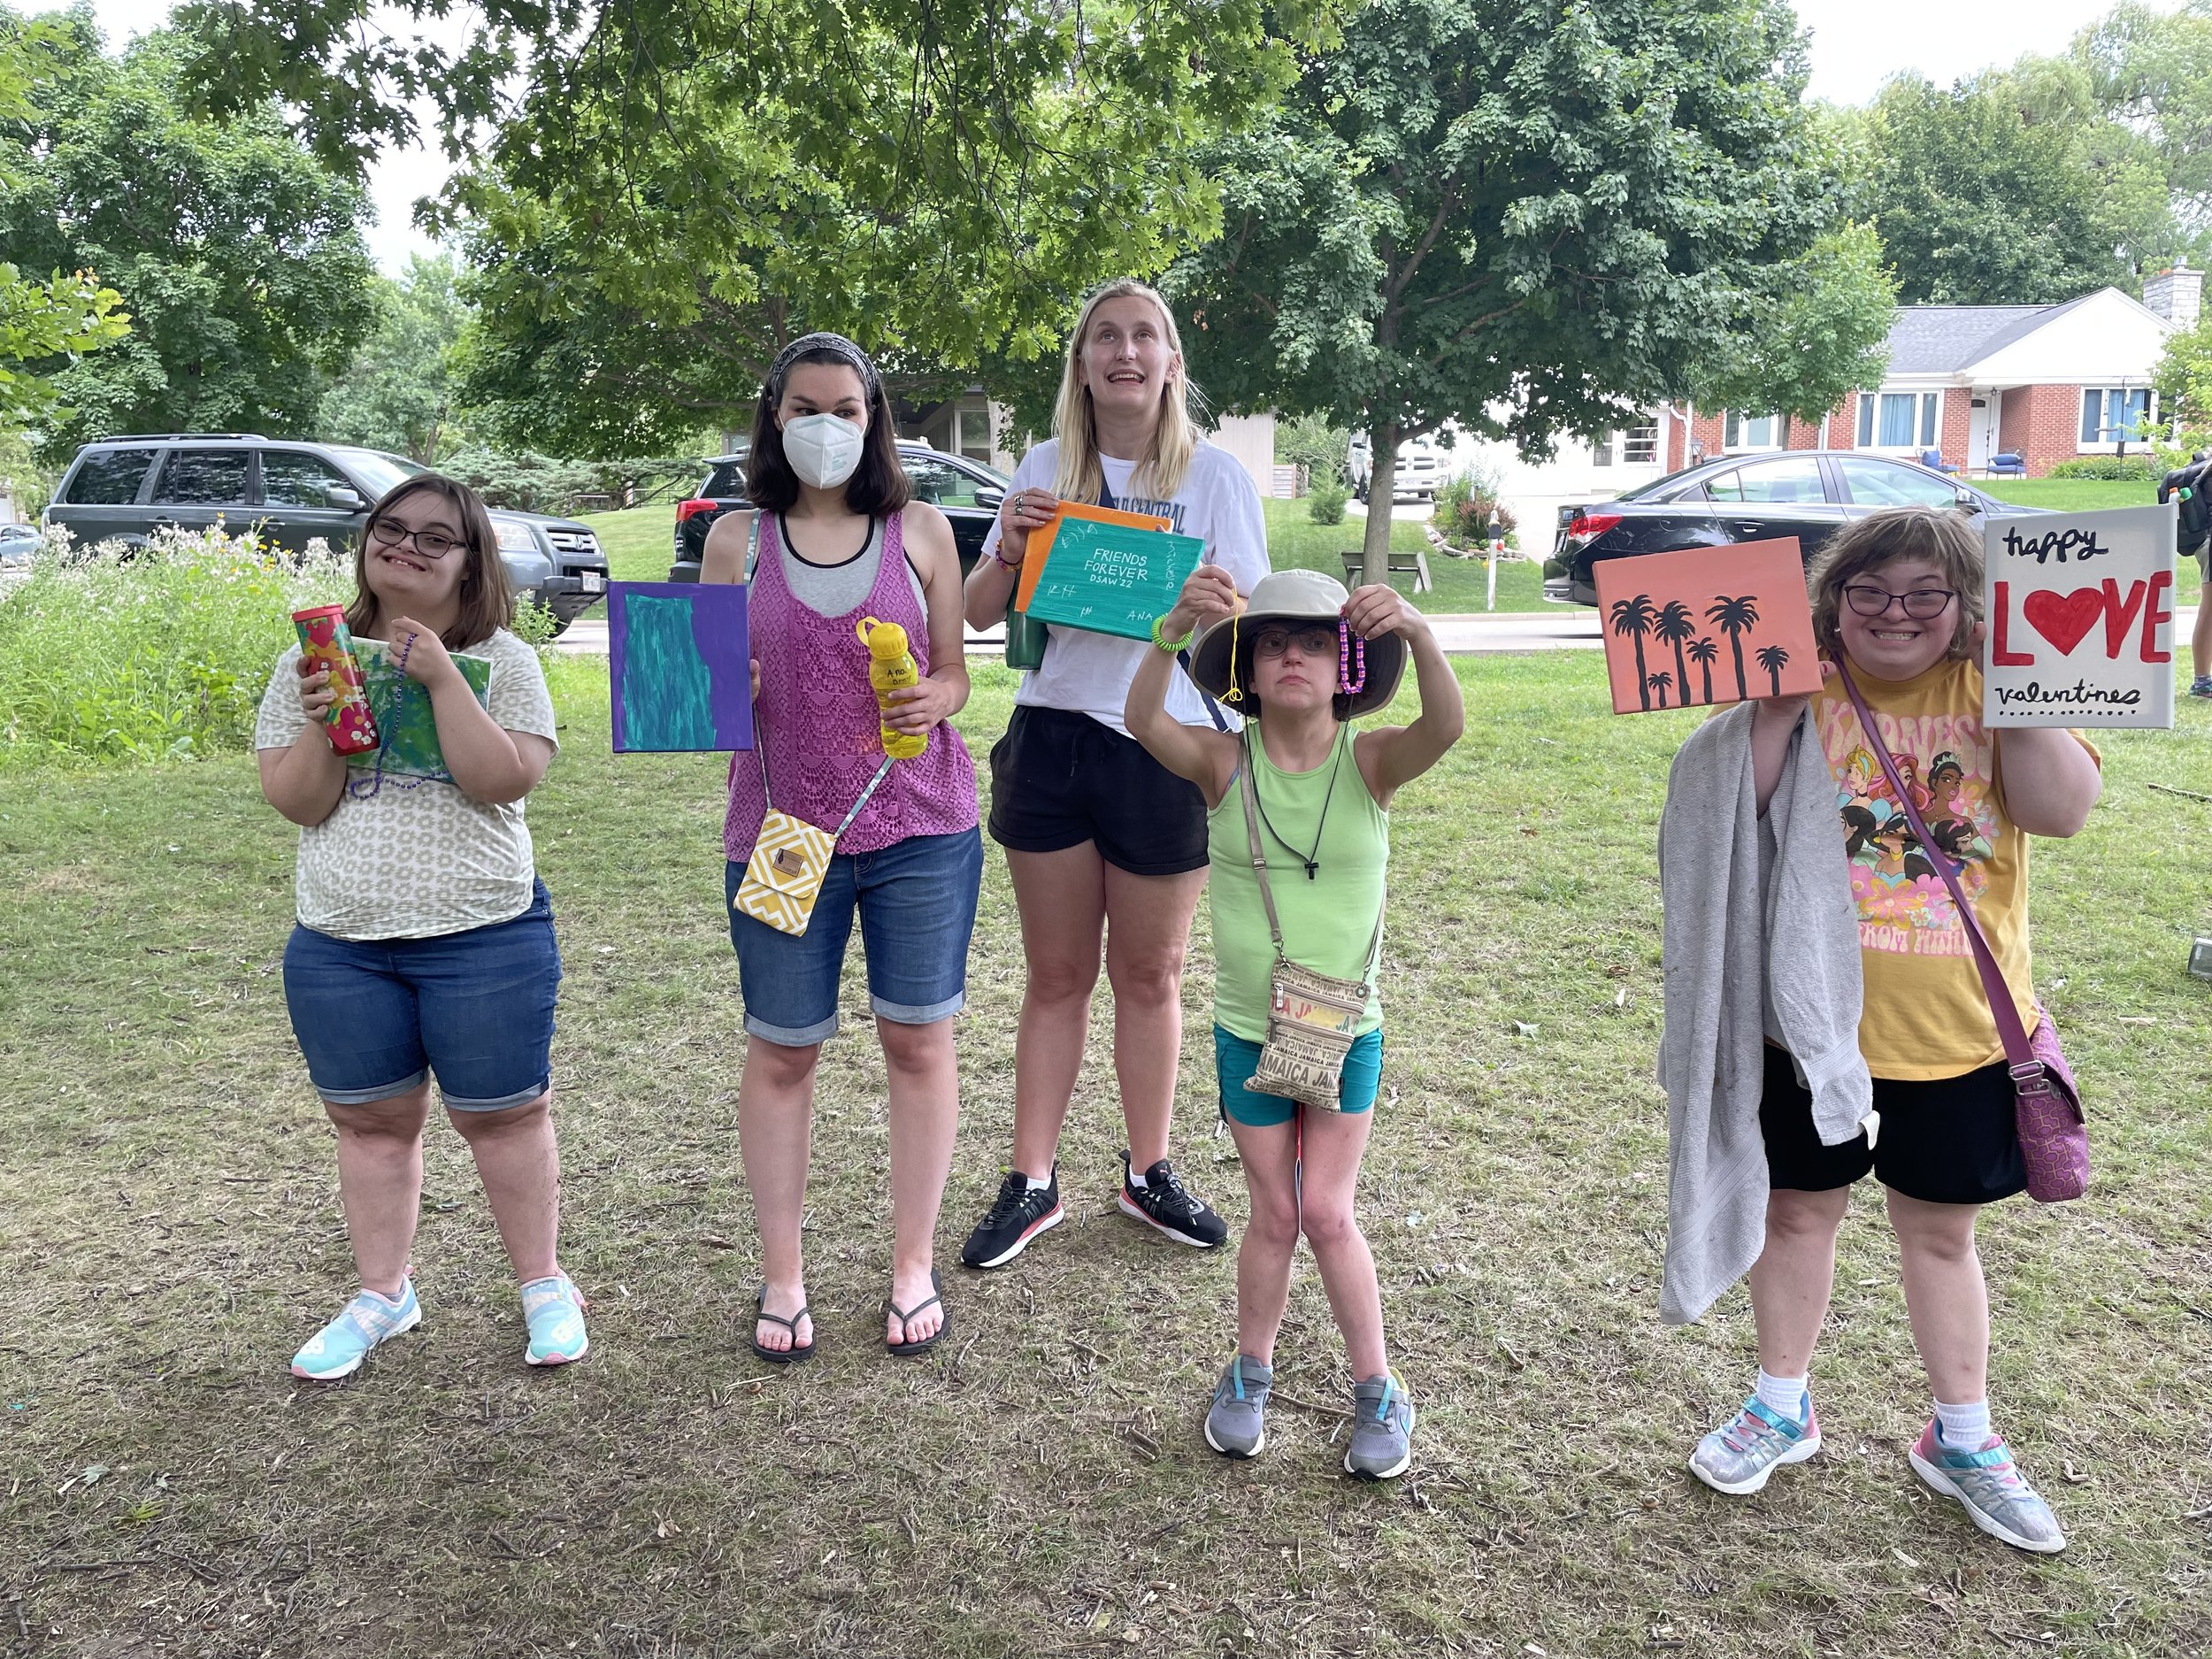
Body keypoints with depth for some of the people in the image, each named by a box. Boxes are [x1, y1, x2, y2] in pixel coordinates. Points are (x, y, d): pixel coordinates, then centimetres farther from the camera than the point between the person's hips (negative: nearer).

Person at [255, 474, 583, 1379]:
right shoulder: (314, 663, 6)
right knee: (372, 1122, 14)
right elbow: (298, 803, -1)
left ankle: (543, 1284, 24)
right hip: (339, 946, 3)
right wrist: (321, 720, -17)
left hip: (484, 938, -3)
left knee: (503, 1115, 7)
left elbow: (505, 780, -17)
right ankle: (383, 1294, 30)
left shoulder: (501, 661, -3)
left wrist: (441, 678, -20)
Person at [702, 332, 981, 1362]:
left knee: (918, 1041, 6)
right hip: (780, 827, 0)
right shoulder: (738, 539, 5)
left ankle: (913, 1267, 21)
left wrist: (933, 701, -14)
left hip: (921, 825, 0)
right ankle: (782, 1277, 22)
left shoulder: (922, 531, 4)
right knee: (781, 1050, 7)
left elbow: (954, 671, 8)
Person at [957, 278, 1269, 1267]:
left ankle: (1148, 1171, 28)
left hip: (1167, 748, -2)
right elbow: (979, 614, 8)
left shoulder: (1213, 474, 0)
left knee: (1150, 975, 11)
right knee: (1057, 974, 10)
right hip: (1052, 739, 2)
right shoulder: (1047, 470, 6)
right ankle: (1032, 1183, 20)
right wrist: (1008, 549, -12)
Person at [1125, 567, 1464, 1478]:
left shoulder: (1369, 761, -10)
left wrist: (1418, 634, -49)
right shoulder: (1226, 763, -9)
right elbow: (1145, 722, -28)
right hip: (1247, 1030, 1)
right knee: (1275, 1216, 11)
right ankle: (1249, 1374, 34)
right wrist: (1173, 632, -46)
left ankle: (1377, 1391, 25)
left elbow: (1445, 727, -30)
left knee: (1327, 1214, 4)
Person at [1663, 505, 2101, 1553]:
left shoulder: (1993, 693, -2)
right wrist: (1784, 692, -24)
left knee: (1941, 1232, 16)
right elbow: (1729, 801, -19)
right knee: (1798, 1211, 15)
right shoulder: (1803, 692, -5)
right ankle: (1782, 1406, 37)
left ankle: (1962, 1439, 37)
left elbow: (2062, 809, -17)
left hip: (1958, 1035, 1)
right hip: (1817, 1024, 0)